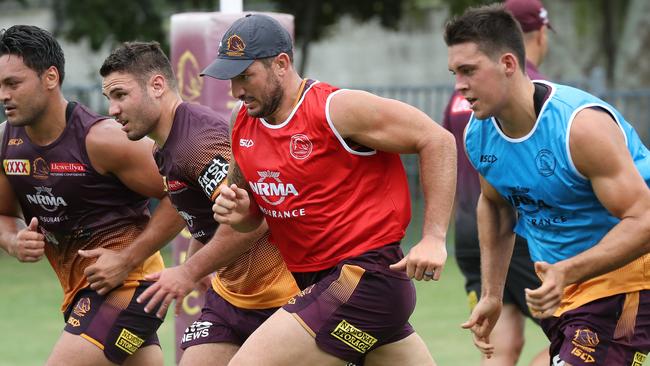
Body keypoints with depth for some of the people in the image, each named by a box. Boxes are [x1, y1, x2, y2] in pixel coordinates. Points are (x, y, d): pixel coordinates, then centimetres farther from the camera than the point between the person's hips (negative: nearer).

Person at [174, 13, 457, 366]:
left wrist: (433, 238, -18)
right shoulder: (243, 126, 7)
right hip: (311, 281, 9)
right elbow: (257, 205, 21)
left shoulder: (337, 109, -15)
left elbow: (437, 140, -13)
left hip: (366, 278, -9)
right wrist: (239, 212, -4)